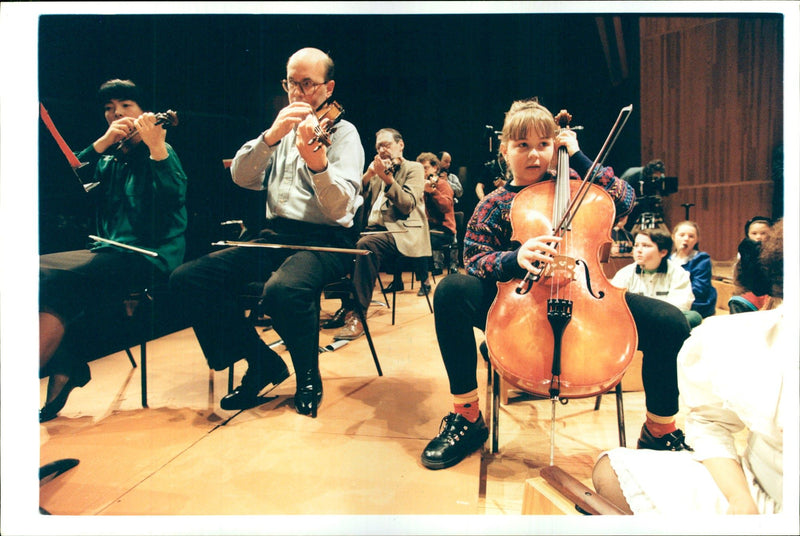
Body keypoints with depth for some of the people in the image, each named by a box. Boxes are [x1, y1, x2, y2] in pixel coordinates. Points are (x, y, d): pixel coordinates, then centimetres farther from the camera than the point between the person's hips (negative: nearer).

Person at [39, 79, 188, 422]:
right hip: (110, 252, 6)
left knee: (49, 277, -24)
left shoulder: (159, 152, 2)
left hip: (149, 256, -6)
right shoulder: (108, 159, 20)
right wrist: (102, 143, -3)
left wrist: (157, 147, -22)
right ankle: (64, 372, -14)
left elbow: (174, 198, -16)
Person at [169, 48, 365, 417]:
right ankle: (262, 363, 0)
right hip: (275, 235, 6)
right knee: (187, 278, -12)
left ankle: (308, 378, -8)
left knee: (282, 290, -38)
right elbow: (240, 177, 2)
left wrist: (318, 164, -34)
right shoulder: (282, 130, 19)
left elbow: (341, 209, -15)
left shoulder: (342, 132, 1)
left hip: (325, 241, -6)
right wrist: (271, 135, -15)